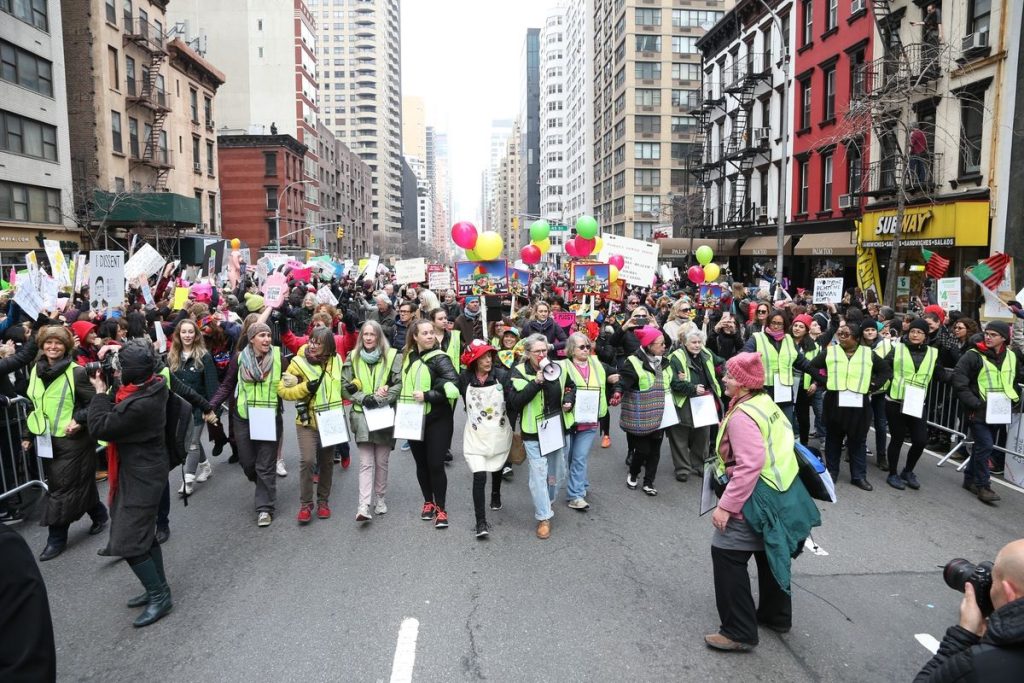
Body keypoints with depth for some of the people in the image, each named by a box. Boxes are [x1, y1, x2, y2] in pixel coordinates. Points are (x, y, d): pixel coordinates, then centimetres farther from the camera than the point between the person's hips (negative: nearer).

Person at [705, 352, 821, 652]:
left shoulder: (742, 416, -22)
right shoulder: (766, 403, 7)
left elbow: (749, 466, -28)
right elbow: (784, 438, 16)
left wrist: (726, 506, -24)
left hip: (758, 497, -10)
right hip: (781, 492, 10)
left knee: (727, 555, -4)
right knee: (770, 552, 23)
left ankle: (739, 632, 1)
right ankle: (776, 615, 40)